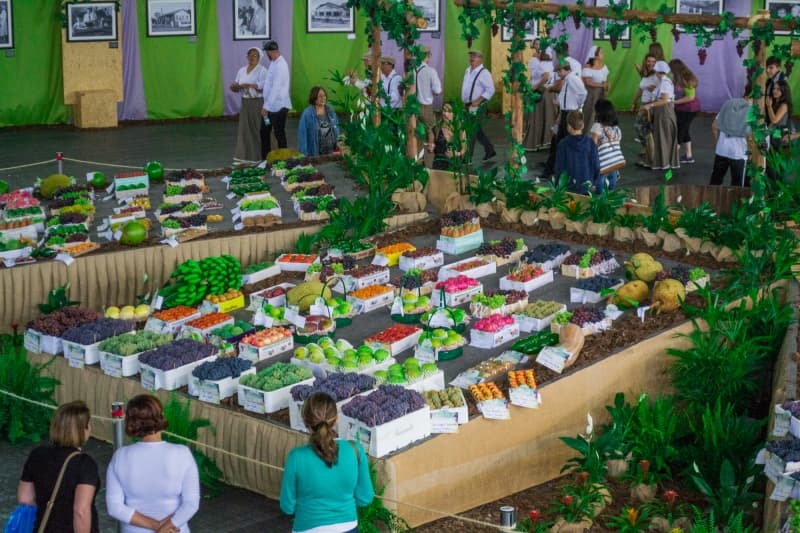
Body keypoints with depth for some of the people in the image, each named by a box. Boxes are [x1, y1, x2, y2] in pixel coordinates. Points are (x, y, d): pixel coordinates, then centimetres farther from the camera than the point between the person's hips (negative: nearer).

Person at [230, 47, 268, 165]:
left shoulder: (262, 71, -4)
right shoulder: (242, 71, 14)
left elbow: (262, 85, -19)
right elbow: (236, 87, 11)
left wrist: (247, 85, -22)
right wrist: (235, 86, -12)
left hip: (257, 103, -5)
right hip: (245, 103, 5)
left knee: (257, 129, -3)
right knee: (244, 129, 2)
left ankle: (257, 156, 4)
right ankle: (243, 156, 3)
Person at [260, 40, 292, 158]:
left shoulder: (280, 65, -19)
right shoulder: (274, 63, 10)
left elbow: (276, 88, -22)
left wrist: (266, 106, -22)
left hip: (279, 106, -9)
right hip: (270, 106, 9)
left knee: (279, 134, 0)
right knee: (264, 132, 14)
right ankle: (265, 159, 23)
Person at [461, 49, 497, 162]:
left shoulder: (484, 73, -14)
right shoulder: (468, 70, 12)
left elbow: (490, 90, -20)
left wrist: (478, 101, -23)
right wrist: (465, 102, 15)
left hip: (477, 106, -9)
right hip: (468, 106, 9)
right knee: (477, 131, 17)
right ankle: (490, 151, 30)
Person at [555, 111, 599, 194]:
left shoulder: (563, 144, -11)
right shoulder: (590, 143, -6)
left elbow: (559, 167, -7)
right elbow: (596, 165, -1)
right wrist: (594, 183, 12)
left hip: (569, 187, -4)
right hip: (587, 187, 4)